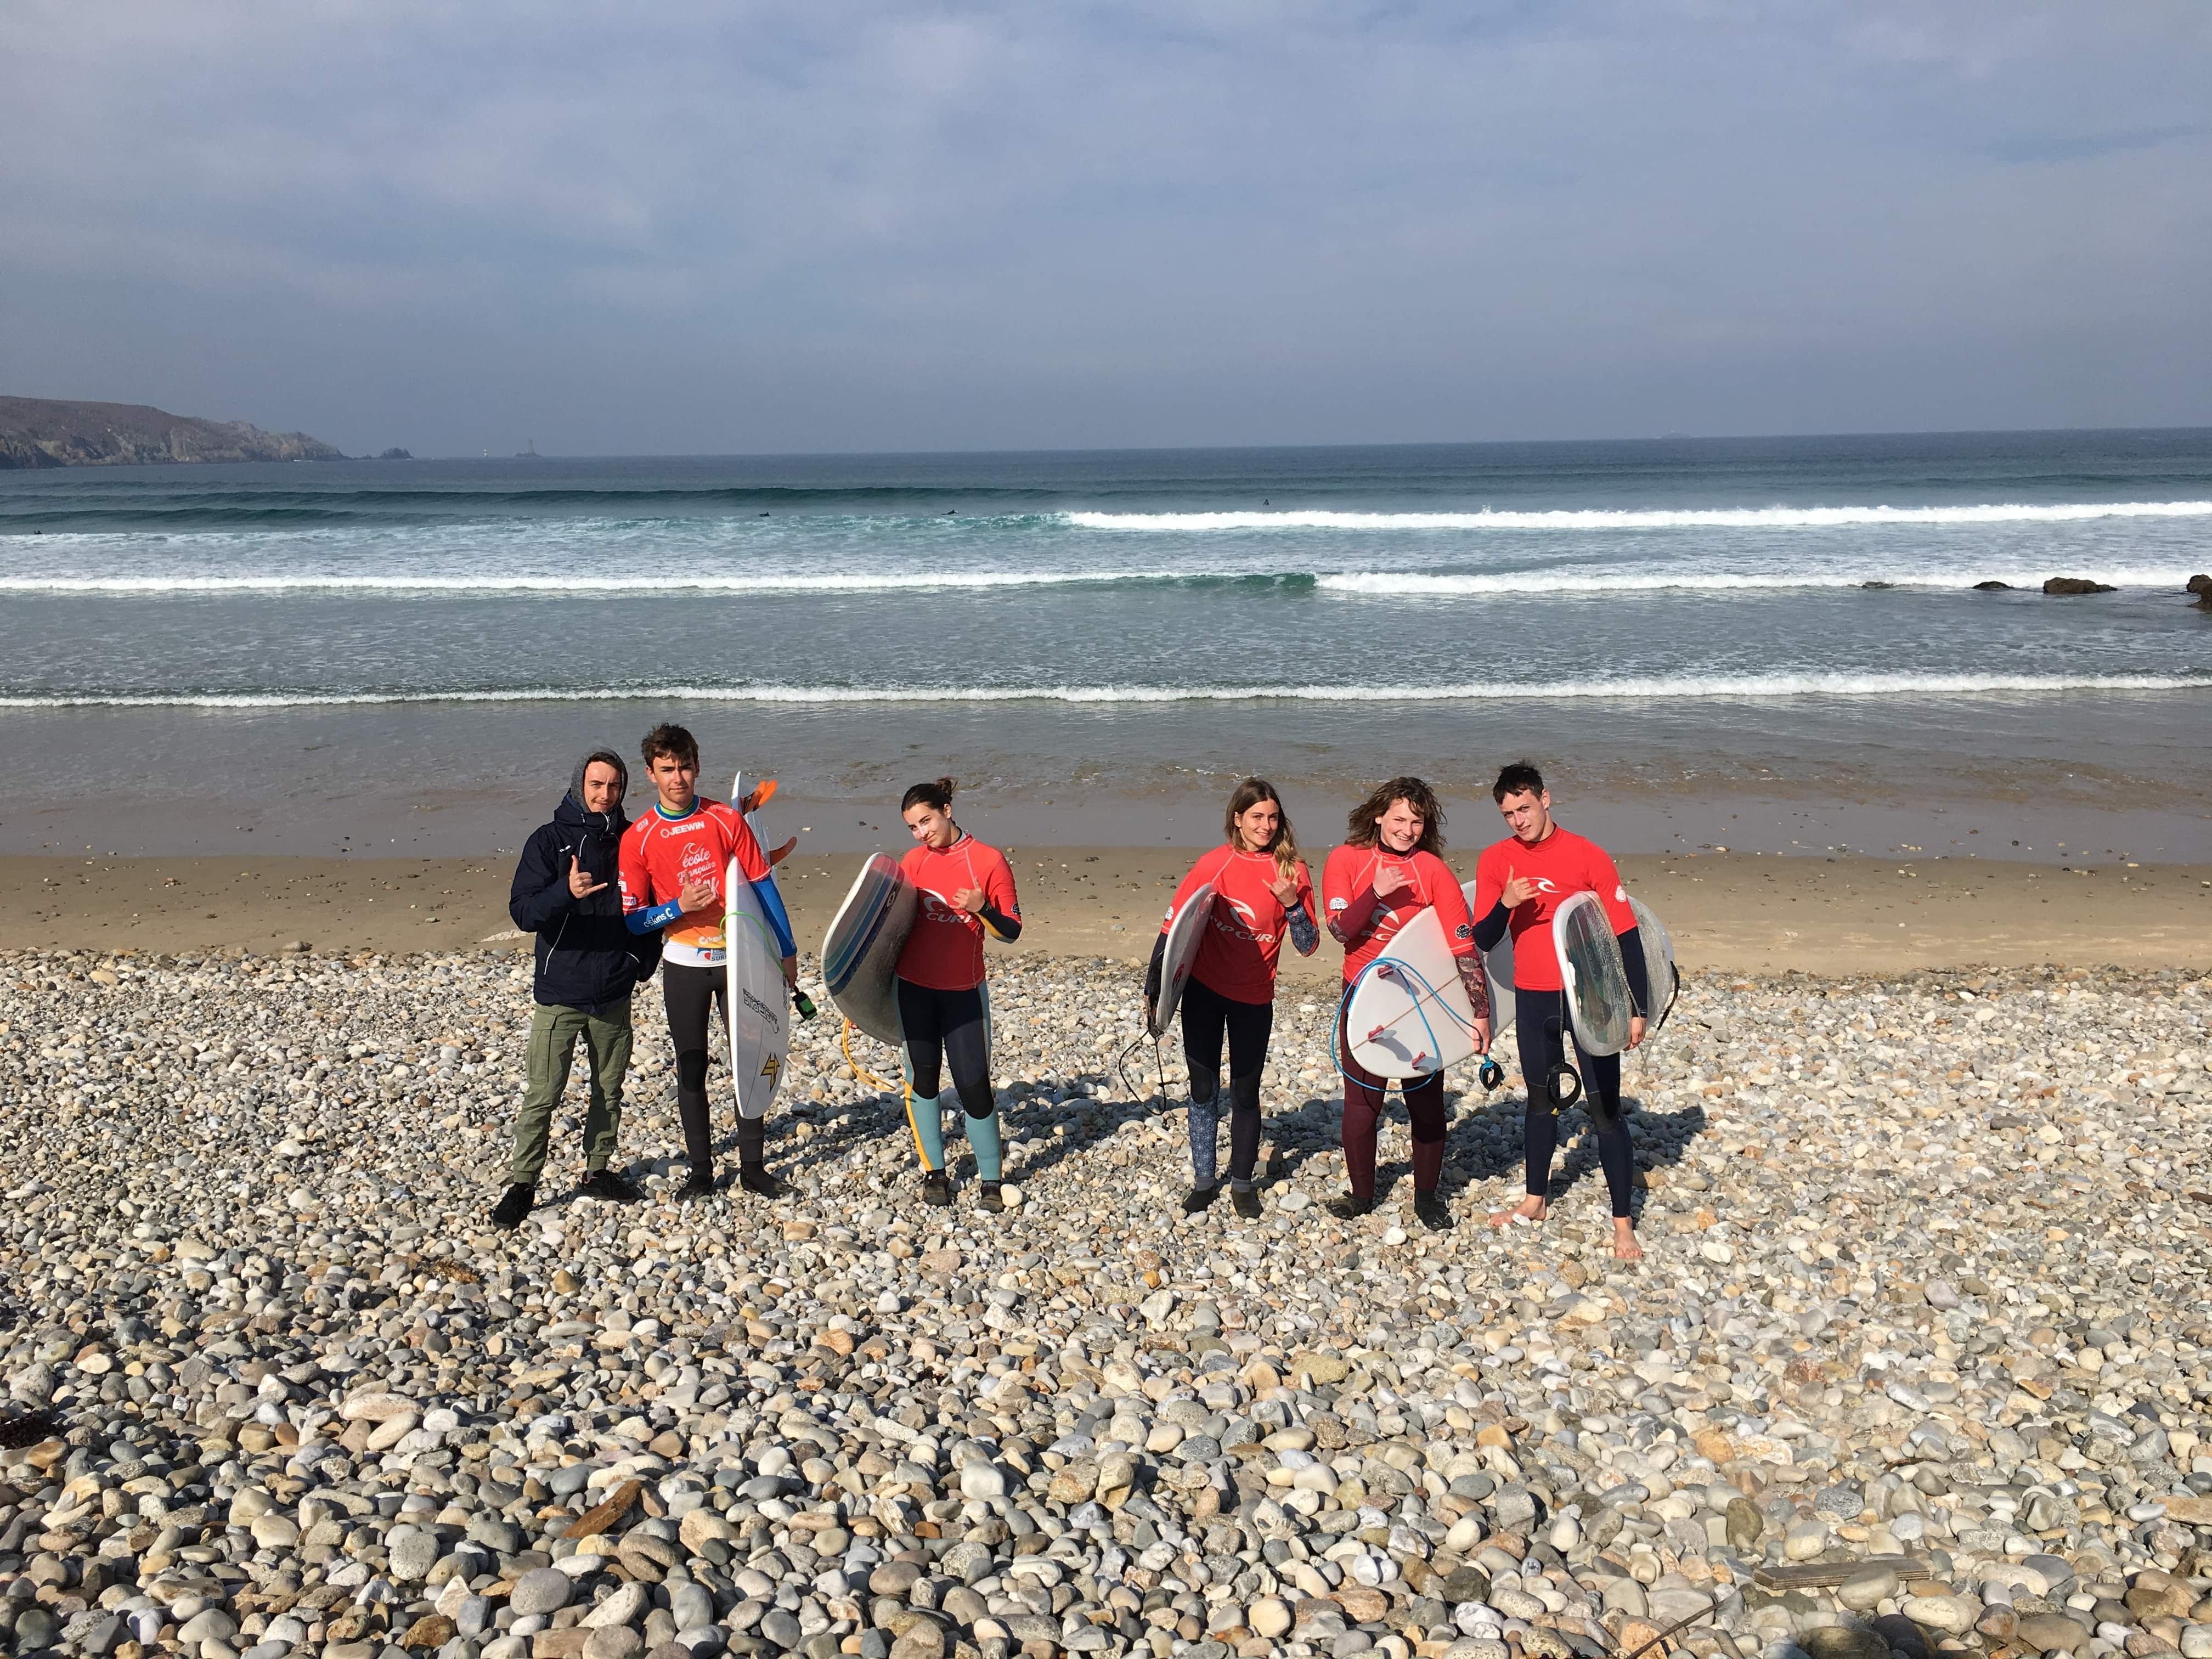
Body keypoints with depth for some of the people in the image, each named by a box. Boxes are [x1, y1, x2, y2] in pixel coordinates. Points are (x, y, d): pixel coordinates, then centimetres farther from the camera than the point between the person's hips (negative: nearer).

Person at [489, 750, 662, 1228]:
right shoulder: (548, 842, -6)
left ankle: (597, 1171, 27)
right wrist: (566, 892, -33)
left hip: (614, 993, 4)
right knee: (542, 1095, -3)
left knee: (609, 1090, 13)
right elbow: (523, 913, -15)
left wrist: (645, 960, 5)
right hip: (559, 994, -3)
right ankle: (522, 1183, 8)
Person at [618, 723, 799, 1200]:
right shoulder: (638, 839, -5)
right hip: (684, 966, 0)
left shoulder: (727, 819, -3)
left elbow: (764, 886, 1)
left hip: (738, 958, 1)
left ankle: (753, 1164, 17)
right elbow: (632, 919, -4)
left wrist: (787, 951, 1)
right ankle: (701, 1171, 17)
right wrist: (679, 907, -21)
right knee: (691, 1070, 6)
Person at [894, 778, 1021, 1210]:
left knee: (974, 1085, -2)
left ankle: (991, 1181, 10)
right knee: (923, 1077, 7)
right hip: (913, 987, 3)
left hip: (964, 991, -2)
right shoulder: (914, 862, 2)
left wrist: (981, 909, -24)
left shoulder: (989, 860, -7)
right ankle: (934, 1173, 19)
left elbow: (1011, 932, -6)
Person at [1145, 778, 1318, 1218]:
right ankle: (1203, 1181, 23)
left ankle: (1242, 1184, 25)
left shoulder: (1291, 872, -7)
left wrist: (1291, 903, -24)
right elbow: (1173, 926, -3)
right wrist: (1153, 988, -4)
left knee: (1246, 1091, 8)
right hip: (1203, 991, 0)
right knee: (1203, 1087, 9)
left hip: (1254, 999, 0)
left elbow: (1308, 947, -8)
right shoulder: (1216, 864, -7)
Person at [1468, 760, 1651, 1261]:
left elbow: (1626, 934, -9)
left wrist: (1638, 1008, -11)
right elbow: (1483, 940, -1)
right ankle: (1536, 1200, 34)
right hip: (1533, 998, 4)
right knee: (1540, 1100, 18)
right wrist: (1505, 904, -22)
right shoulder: (1496, 860, -1)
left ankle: (1623, 1223, 5)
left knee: (1605, 1109, -2)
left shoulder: (1587, 856, -12)